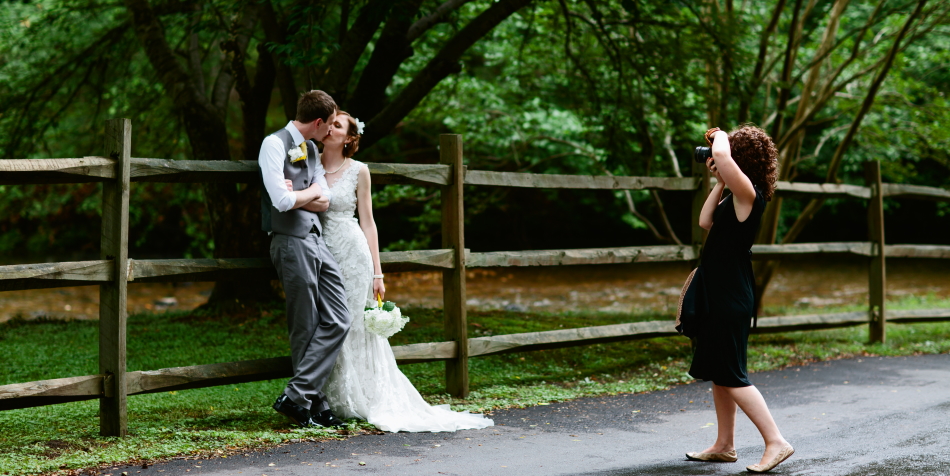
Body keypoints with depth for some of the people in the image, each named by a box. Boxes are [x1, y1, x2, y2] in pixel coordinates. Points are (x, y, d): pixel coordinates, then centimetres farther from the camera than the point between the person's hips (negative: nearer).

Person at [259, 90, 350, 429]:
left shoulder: (311, 149, 20)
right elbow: (282, 200, -18)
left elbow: (324, 202, 11)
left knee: (338, 321, -1)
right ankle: (306, 401, 5)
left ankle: (300, 396, -1)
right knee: (305, 329, -3)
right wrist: (311, 191, 0)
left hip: (317, 242, 8)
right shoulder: (275, 144, -7)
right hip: (293, 243, -8)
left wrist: (296, 195, -8)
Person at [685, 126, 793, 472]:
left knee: (732, 376, -8)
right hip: (720, 297, 10)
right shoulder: (735, 198, 11)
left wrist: (720, 138, -12)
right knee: (718, 373, 15)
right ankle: (724, 445, 23)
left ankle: (776, 442, -5)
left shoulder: (748, 193, -18)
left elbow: (722, 156, -34)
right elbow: (705, 222, 14)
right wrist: (718, 183, 10)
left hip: (732, 300, -10)